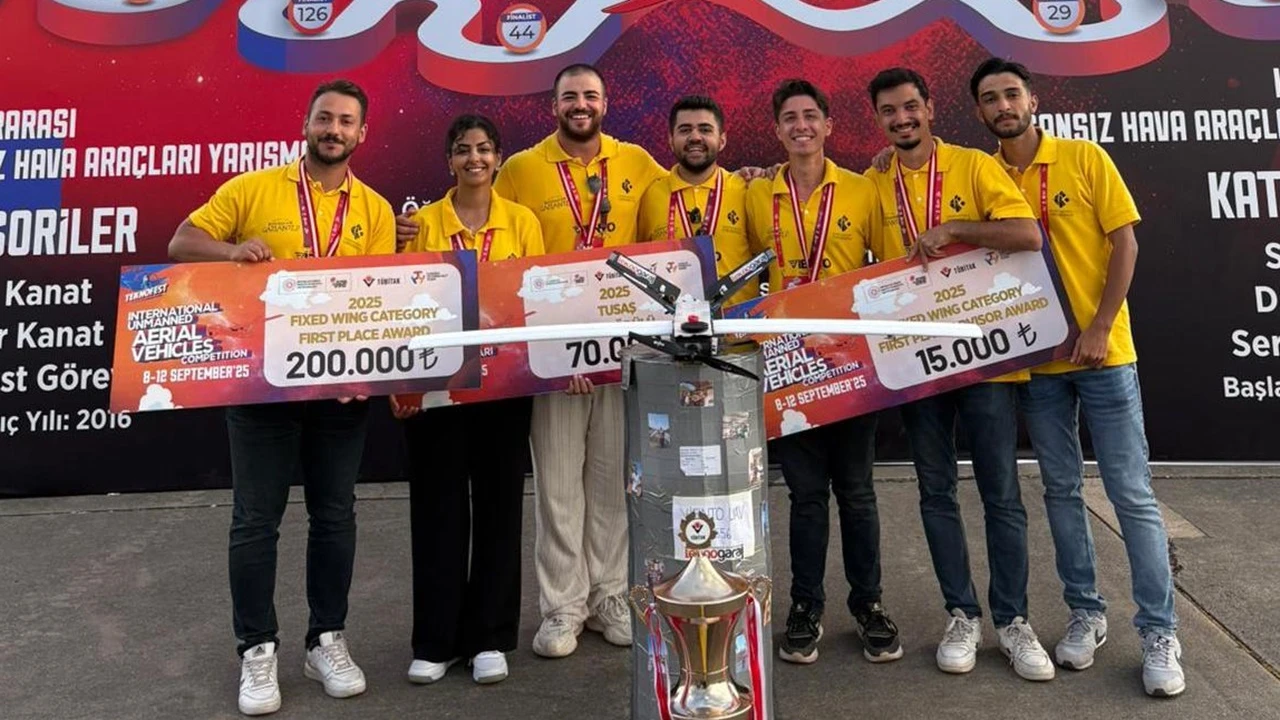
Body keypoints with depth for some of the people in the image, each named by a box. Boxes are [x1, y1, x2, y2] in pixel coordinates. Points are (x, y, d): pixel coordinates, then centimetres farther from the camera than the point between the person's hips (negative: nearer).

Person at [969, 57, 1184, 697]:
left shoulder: (1085, 158, -2)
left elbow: (1124, 244, -5)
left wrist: (1099, 328, -13)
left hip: (1103, 353, -2)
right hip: (1035, 361, 3)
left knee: (1132, 494, 2)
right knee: (1061, 490, 11)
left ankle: (1159, 633, 13)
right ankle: (1085, 613, 25)